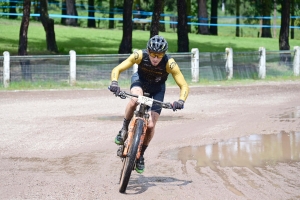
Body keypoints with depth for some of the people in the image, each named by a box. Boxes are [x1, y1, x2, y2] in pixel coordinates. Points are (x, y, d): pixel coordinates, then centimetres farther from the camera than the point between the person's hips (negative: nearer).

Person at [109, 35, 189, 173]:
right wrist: (114, 83, -46)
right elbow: (117, 69, -26)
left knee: (150, 126, -10)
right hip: (140, 81, 0)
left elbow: (184, 86, -30)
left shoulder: (169, 63, -33)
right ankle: (124, 129, -13)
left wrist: (181, 101, -48)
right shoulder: (139, 56, -31)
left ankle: (141, 154, 15)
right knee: (135, 101, -37)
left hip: (157, 88, 0)